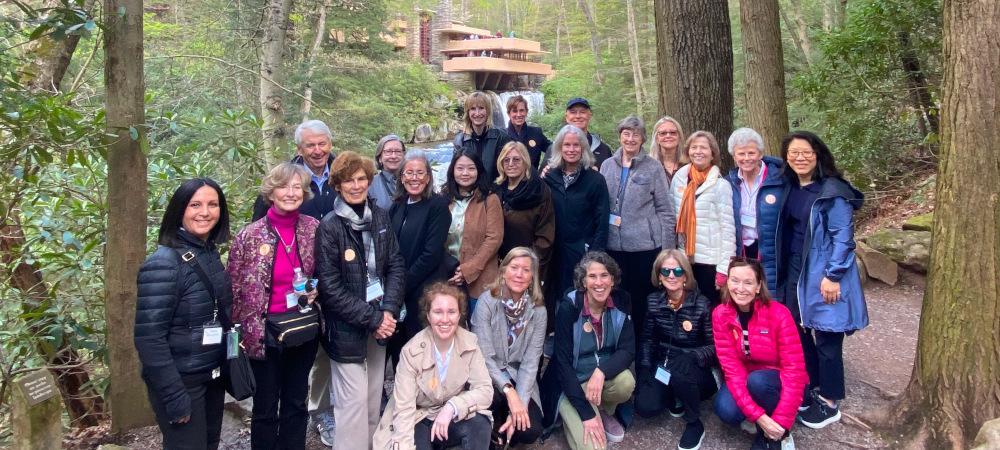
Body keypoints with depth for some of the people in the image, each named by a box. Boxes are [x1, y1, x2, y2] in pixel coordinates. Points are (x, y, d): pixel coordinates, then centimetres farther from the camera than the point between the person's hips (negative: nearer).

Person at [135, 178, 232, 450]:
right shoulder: (164, 263, -19)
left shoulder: (212, 254, 3)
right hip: (181, 381, -7)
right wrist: (174, 395, -21)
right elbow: (149, 337, -21)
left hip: (213, 376, 7)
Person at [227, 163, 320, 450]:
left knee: (296, 403, 17)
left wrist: (316, 291, -8)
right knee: (266, 408, 12)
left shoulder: (314, 229, -2)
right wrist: (238, 333, -1)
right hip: (265, 332, -2)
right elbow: (234, 289, -3)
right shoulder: (250, 236, -10)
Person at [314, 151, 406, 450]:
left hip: (380, 321, 5)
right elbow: (330, 286, -14)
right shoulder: (330, 227, -11)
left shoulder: (379, 217, 4)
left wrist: (388, 310, -9)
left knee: (374, 399, 15)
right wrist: (371, 318, -15)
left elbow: (396, 266, 4)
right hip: (347, 328, -5)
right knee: (354, 402, -2)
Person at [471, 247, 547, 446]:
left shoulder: (538, 310, -6)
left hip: (519, 378, 2)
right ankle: (494, 433, 0)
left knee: (530, 431, -20)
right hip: (488, 376, -2)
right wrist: (508, 391, -28)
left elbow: (530, 362, -9)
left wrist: (520, 402, -21)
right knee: (493, 398, -35)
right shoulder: (487, 301, -14)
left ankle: (503, 428, 16)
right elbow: (484, 356, -17)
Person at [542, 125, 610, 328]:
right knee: (555, 297, 7)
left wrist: (595, 254, -11)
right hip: (555, 252, 3)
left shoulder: (595, 180, -2)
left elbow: (602, 222, -5)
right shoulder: (549, 178, 7)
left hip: (583, 253, -3)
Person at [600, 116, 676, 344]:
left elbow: (665, 209, -1)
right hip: (614, 245, 3)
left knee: (643, 299, 2)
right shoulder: (607, 165, 8)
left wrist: (667, 247, -4)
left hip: (646, 245, -3)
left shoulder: (653, 167, -1)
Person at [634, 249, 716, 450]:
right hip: (663, 368, 3)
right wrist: (644, 370, -8)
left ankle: (695, 424, -10)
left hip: (695, 371, -3)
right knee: (645, 407, -21)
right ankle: (674, 398, 15)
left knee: (680, 371, -39)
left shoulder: (701, 304, -13)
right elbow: (647, 339, 5)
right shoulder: (654, 301, -2)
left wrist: (691, 357, -30)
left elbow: (715, 346, -13)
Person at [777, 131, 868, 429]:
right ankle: (809, 388, 29)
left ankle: (829, 402, 16)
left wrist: (833, 276, -19)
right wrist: (782, 270, 11)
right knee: (800, 332, 13)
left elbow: (843, 237, -15)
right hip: (794, 273, 7)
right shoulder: (788, 188, 7)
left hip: (823, 275, -6)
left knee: (825, 337, 2)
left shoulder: (833, 191, -13)